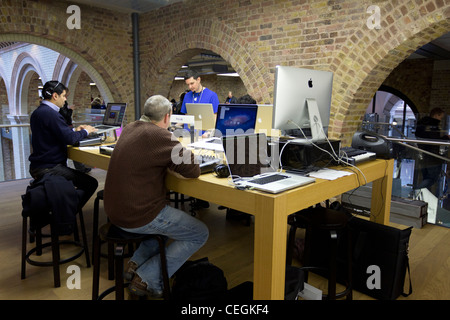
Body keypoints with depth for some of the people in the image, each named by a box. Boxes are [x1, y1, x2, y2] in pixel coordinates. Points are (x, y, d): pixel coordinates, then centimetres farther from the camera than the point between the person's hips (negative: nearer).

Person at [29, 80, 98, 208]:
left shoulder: (37, 112, 14)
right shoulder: (50, 113, -19)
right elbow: (69, 139, -23)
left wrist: (75, 130, 13)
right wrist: (85, 131, -5)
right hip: (49, 168, -11)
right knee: (91, 183, -9)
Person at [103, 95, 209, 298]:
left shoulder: (129, 129, 7)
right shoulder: (159, 135, -20)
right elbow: (193, 170, -19)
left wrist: (169, 163, 10)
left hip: (115, 210, 9)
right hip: (138, 216, -9)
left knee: (169, 218, 31)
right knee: (200, 234, 4)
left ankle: (136, 263, 23)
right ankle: (147, 280, 3)